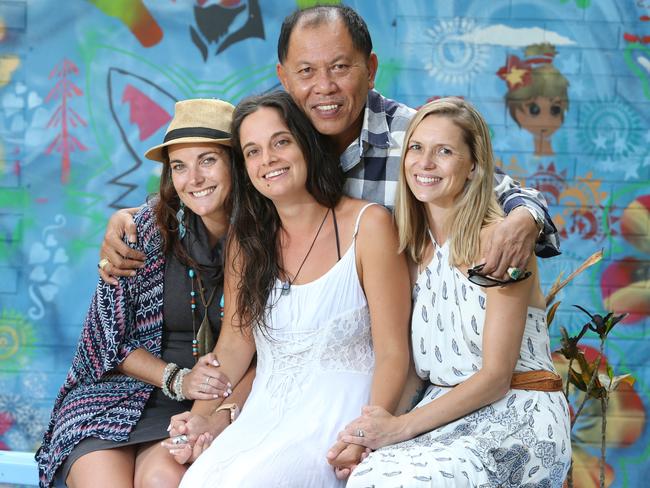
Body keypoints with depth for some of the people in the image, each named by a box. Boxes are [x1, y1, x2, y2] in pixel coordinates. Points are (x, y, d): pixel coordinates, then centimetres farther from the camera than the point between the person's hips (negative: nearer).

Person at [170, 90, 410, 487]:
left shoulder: (367, 225, -5)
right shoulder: (247, 237, 11)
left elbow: (393, 354, -8)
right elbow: (235, 344, 11)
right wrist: (198, 420, -5)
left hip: (337, 411, -4)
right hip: (263, 410, 4)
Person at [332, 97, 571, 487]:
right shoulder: (413, 246, 9)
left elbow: (496, 376, -13)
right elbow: (417, 367, 9)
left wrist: (403, 426, -21)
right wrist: (371, 428, -8)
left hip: (519, 415, -5)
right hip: (443, 410, 5)